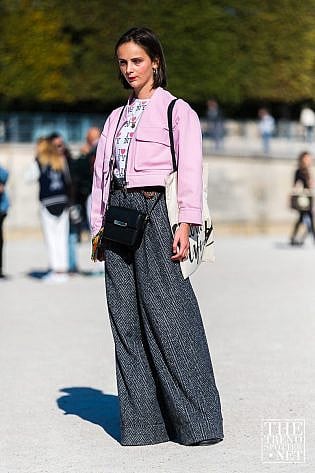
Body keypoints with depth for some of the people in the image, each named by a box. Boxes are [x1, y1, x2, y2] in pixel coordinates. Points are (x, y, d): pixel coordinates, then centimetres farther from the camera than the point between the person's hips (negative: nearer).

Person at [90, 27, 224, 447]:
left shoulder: (177, 110, 3)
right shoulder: (116, 118, 20)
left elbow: (191, 169, -4)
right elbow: (101, 172, 19)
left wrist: (185, 225, -13)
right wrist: (98, 227, 12)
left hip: (155, 211, -6)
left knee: (167, 314, -10)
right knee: (126, 317, 3)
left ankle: (195, 419, -4)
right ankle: (142, 420, 7)